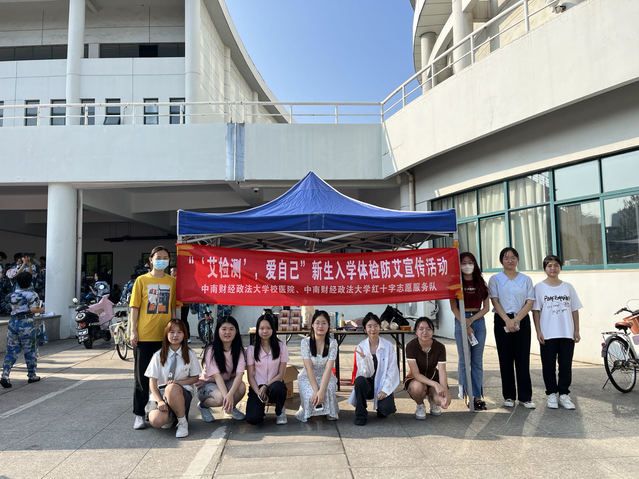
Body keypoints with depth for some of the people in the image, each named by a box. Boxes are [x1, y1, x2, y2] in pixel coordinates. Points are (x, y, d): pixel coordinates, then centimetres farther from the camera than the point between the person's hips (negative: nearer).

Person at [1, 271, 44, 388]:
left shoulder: (14, 293, 9)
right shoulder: (32, 294, -9)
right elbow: (33, 309, -16)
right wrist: (41, 310, 6)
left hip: (13, 322, 5)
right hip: (26, 323, -5)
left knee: (11, 351, 8)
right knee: (30, 350, 8)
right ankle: (32, 375, 17)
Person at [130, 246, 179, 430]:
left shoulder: (172, 281, 7)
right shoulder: (141, 280, 2)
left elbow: (173, 307, 10)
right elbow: (135, 307, 1)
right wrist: (133, 331, -5)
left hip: (165, 336, 2)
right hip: (144, 336, -2)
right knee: (142, 376, 5)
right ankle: (139, 414, 14)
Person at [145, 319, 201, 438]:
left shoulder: (190, 354, 1)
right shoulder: (158, 355, 1)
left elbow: (195, 378, 6)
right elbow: (152, 383, -1)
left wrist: (178, 382, -13)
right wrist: (160, 401, -17)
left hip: (183, 392, -1)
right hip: (160, 393, 1)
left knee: (171, 388, -38)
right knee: (156, 421, -30)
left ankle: (182, 421, -15)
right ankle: (170, 416, 7)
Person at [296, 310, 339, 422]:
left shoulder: (332, 343, -12)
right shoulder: (305, 342, -13)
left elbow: (328, 369, -19)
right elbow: (309, 368, -17)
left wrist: (322, 390, -31)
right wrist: (316, 390, -28)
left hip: (326, 377, 1)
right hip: (308, 377, 0)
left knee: (329, 392, -31)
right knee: (310, 397, -30)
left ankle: (330, 412, 3)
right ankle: (307, 412, 8)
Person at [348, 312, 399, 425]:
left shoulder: (388, 346, -6)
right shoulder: (360, 347, -5)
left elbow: (392, 371, -6)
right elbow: (366, 373, -10)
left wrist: (385, 390, -16)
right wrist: (364, 358, -27)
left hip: (383, 385, 0)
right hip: (368, 384, 1)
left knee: (385, 409, -26)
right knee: (359, 380, -32)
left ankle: (382, 406, 15)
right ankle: (361, 415, -11)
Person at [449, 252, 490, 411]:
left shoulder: (481, 283, 10)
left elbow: (486, 307, 6)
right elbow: (454, 307, -3)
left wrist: (471, 320, -7)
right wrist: (465, 324, -12)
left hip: (478, 320, 3)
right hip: (461, 321, -2)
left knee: (478, 361, 5)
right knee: (464, 360, 0)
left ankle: (478, 396, 10)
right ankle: (468, 394, 6)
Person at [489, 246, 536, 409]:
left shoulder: (526, 279, 8)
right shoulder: (495, 279, 4)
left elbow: (529, 302, 1)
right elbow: (495, 302, -4)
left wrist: (516, 320, -11)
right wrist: (507, 321, -15)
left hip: (522, 321, 1)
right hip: (503, 321, -1)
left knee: (523, 359, 1)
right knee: (506, 359, 3)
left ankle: (525, 397, 8)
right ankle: (509, 396, 12)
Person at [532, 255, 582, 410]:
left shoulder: (568, 287, 8)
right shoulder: (539, 287, 0)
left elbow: (574, 310, 10)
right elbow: (536, 311, -2)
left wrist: (576, 330, 4)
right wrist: (538, 331, -8)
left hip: (567, 333, 2)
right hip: (548, 334, -2)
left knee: (566, 365, 6)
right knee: (549, 365, 4)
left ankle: (564, 394, 15)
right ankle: (551, 394, 14)